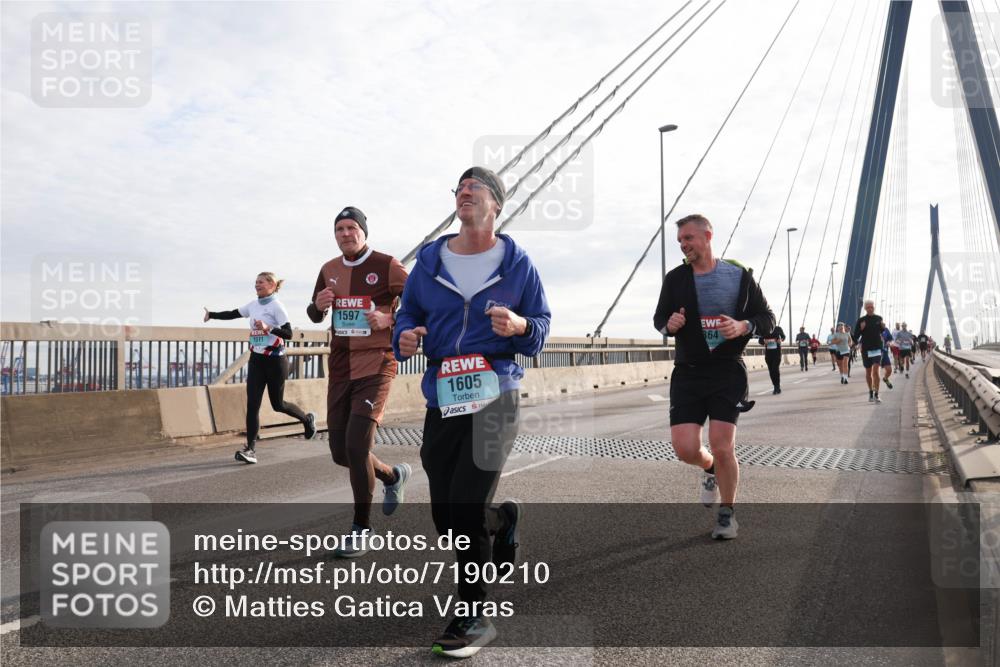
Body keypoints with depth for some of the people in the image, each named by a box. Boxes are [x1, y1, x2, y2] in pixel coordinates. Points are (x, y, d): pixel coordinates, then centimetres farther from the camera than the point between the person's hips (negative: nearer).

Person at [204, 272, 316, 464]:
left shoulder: (276, 306, -11)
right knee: (252, 404, -5)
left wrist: (268, 328, -29)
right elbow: (232, 314, 19)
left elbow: (288, 333, -17)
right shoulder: (253, 305, 8)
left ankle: (307, 419, 32)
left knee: (278, 405, 6)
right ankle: (250, 449, -5)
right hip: (256, 360, 5)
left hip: (274, 360, -5)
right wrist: (211, 314, 11)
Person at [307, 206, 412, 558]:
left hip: (375, 366, -6)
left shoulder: (386, 265, -5)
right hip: (340, 367, 6)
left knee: (357, 444, -15)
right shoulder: (329, 270, 11)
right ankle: (393, 475, 37)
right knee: (341, 453, 7)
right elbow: (315, 316, 22)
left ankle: (361, 529, 3)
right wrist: (318, 304, -1)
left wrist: (390, 319, -18)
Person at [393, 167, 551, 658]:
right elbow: (408, 313, 14)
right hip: (442, 400, 4)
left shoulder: (517, 263, 2)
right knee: (447, 519, 10)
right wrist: (405, 336, -9)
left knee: (466, 509, -11)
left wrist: (520, 327, -17)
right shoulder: (429, 261, 8)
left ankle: (474, 618, 9)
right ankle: (503, 519, 46)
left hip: (495, 399, -4)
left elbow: (542, 325, 5)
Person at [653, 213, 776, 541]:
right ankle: (709, 469, 31)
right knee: (685, 448, -6)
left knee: (722, 446, -9)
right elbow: (659, 319, 16)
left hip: (727, 372, -2)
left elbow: (767, 319, 5)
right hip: (687, 373, 2)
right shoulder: (675, 278, 4)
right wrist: (669, 324, -8)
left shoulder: (740, 276, 0)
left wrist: (744, 326, -16)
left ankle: (727, 511, 16)